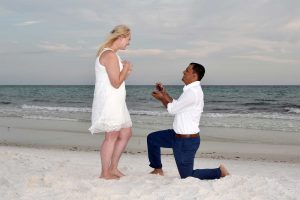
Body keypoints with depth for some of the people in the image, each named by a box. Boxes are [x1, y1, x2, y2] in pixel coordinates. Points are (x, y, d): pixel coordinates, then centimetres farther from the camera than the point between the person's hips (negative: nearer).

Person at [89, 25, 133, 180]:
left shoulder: (111, 54, 17)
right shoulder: (110, 55, -16)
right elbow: (116, 83, -20)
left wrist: (125, 72, 10)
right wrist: (126, 68, -7)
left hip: (116, 102, 11)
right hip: (108, 102, -11)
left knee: (126, 133, 14)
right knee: (112, 136, -4)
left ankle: (113, 168, 22)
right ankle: (105, 173, 7)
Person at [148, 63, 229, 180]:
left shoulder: (192, 92, -24)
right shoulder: (192, 90, 8)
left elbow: (172, 109, -17)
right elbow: (176, 105, 13)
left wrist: (161, 98, 0)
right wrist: (164, 93, 8)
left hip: (187, 141, -10)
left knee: (187, 176, 1)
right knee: (152, 138, 17)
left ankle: (219, 172, 11)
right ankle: (158, 170, 29)